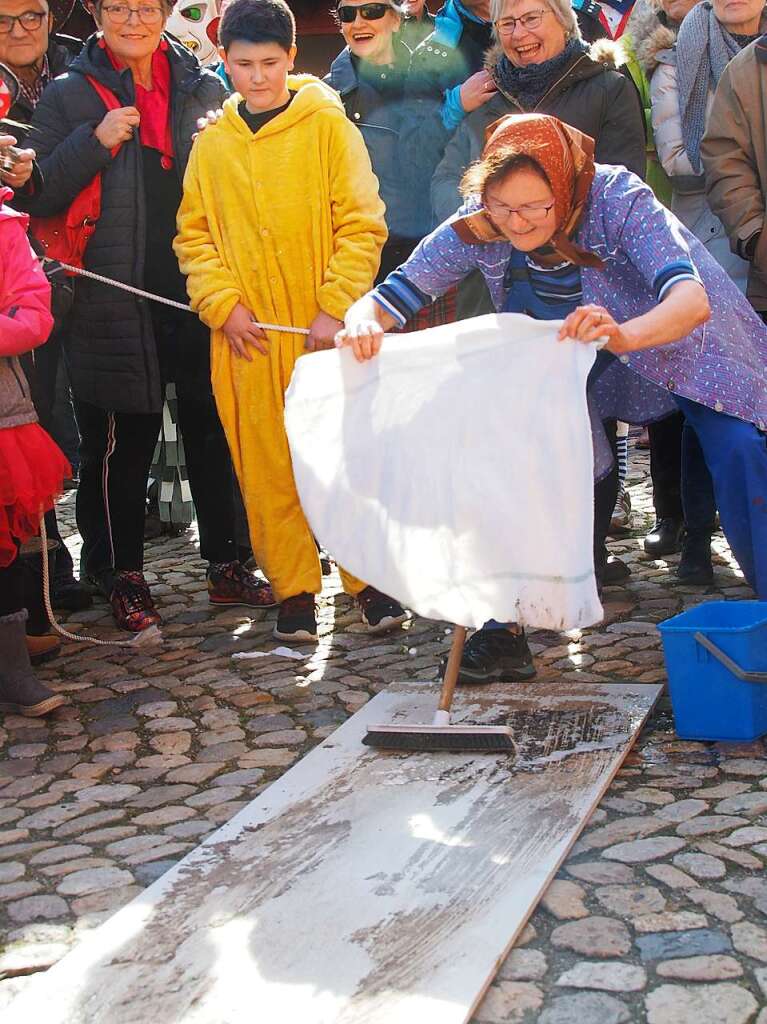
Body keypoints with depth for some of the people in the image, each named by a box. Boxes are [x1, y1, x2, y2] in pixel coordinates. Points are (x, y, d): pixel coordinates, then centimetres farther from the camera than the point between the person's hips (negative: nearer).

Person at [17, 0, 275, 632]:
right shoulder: (68, 95, 4)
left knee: (215, 435, 8)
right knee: (121, 444, 4)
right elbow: (40, 197, -2)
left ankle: (226, 564, 22)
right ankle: (124, 577, 17)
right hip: (118, 305, -2)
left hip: (203, 294, 2)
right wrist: (95, 142, -14)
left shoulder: (205, 88, 11)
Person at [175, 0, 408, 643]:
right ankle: (293, 590, 15)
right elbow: (194, 235, 11)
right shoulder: (212, 144, 9)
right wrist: (222, 304, -3)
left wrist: (336, 308, -11)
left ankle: (367, 580, 13)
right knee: (266, 464, 4)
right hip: (248, 334, 3)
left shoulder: (329, 126, 0)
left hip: (327, 328, -3)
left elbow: (363, 225, -4)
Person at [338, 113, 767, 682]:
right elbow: (394, 295, -22)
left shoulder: (616, 198, -35)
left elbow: (692, 299, -46)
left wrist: (621, 333, -67)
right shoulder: (477, 227, -24)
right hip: (567, 351, 3)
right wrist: (363, 321, -47)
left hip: (673, 330, -3)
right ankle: (502, 627, 2)